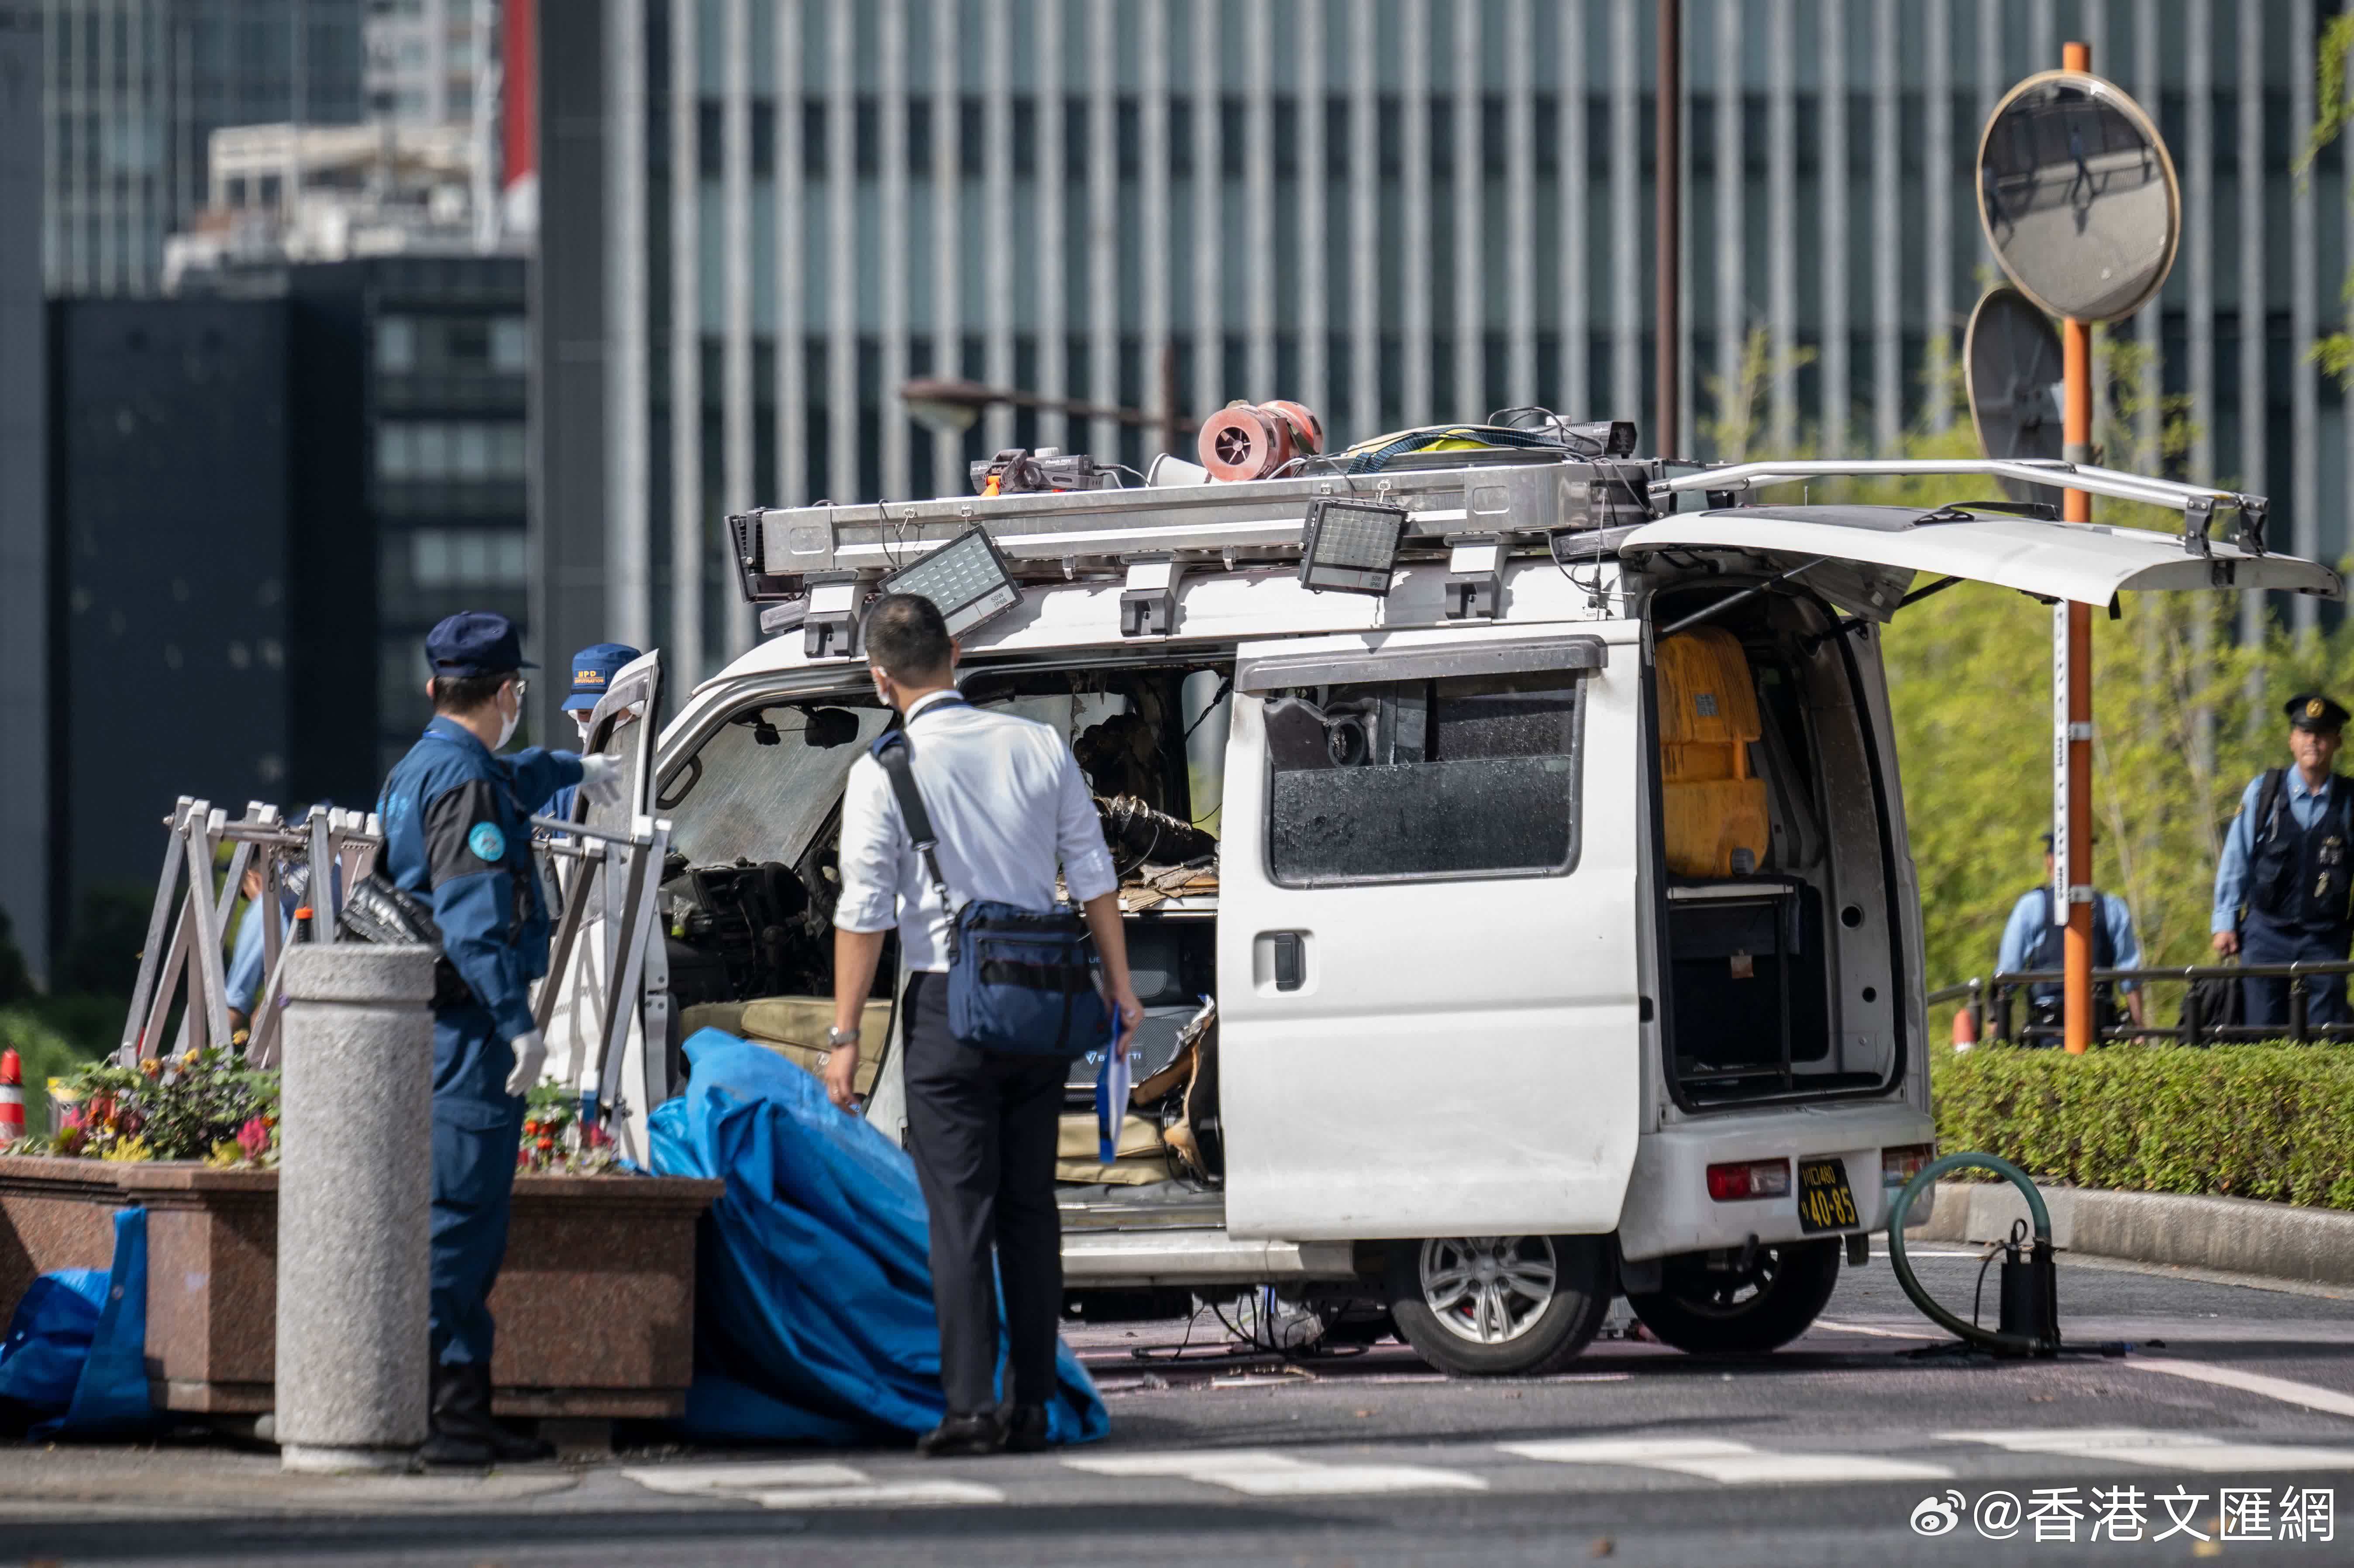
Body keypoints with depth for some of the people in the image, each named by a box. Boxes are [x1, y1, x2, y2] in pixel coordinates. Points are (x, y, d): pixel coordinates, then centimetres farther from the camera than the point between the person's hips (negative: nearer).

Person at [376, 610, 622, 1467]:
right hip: (469, 1027, -10)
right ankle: (440, 1415, -14)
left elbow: (515, 775, 43)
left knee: (467, 1225, 12)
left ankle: (464, 1406, 14)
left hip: (434, 1026, 10)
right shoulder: (464, 780, -13)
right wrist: (519, 1021, -24)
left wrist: (576, 769, 60)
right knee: (459, 1218, -11)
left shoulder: (418, 768, 19)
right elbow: (474, 917, -22)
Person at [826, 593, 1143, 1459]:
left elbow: (864, 914, -9)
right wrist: (1119, 989, 13)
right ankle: (1030, 1406, 10)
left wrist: (844, 1033, -4)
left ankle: (970, 1406, -10)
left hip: (949, 1006, -4)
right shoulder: (1038, 746, 4)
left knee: (960, 1212, -3)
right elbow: (1094, 875, 6)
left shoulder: (884, 772, -7)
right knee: (1030, 1206, 10)